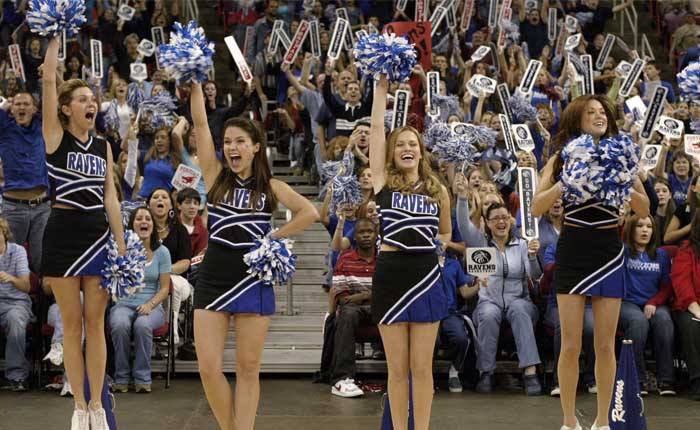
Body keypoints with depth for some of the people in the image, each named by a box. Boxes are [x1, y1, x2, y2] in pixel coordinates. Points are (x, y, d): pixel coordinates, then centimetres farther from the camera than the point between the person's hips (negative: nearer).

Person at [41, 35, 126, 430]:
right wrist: (56, 39, -10)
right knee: (72, 323, 2)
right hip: (64, 233, -3)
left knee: (96, 323, 5)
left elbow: (111, 198, 7)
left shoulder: (104, 146, 10)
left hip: (99, 234, 3)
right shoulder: (55, 135, 0)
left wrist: (123, 247, 2)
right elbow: (48, 80, -9)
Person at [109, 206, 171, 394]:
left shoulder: (161, 252, 8)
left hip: (152, 305, 0)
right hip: (124, 303, 0)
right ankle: (121, 378, -19)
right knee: (120, 325, -35)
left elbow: (164, 288, 5)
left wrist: (150, 305, -14)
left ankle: (142, 378, -21)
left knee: (142, 325, -36)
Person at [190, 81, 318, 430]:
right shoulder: (216, 175, 4)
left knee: (248, 369, 3)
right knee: (209, 369, -4)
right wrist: (194, 83, -5)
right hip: (212, 279, 1)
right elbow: (200, 122, -1)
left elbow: (310, 212, -5)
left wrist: (275, 236, -7)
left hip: (253, 280, -1)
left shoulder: (270, 187, 4)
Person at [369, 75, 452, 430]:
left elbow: (446, 233, 25)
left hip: (426, 277, 1)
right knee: (397, 368, 4)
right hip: (390, 276, -1)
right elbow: (376, 127, 0)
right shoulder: (383, 182, 2)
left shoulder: (438, 191, 7)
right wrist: (382, 86, 2)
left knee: (422, 367, 4)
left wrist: (436, 245, 8)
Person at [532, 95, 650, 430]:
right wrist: (565, 182, -20)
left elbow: (644, 210, 3)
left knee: (605, 345, 4)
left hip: (608, 254, 1)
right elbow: (536, 208, -6)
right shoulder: (562, 158, 1)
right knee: (571, 345, -1)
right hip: (571, 254, -1)